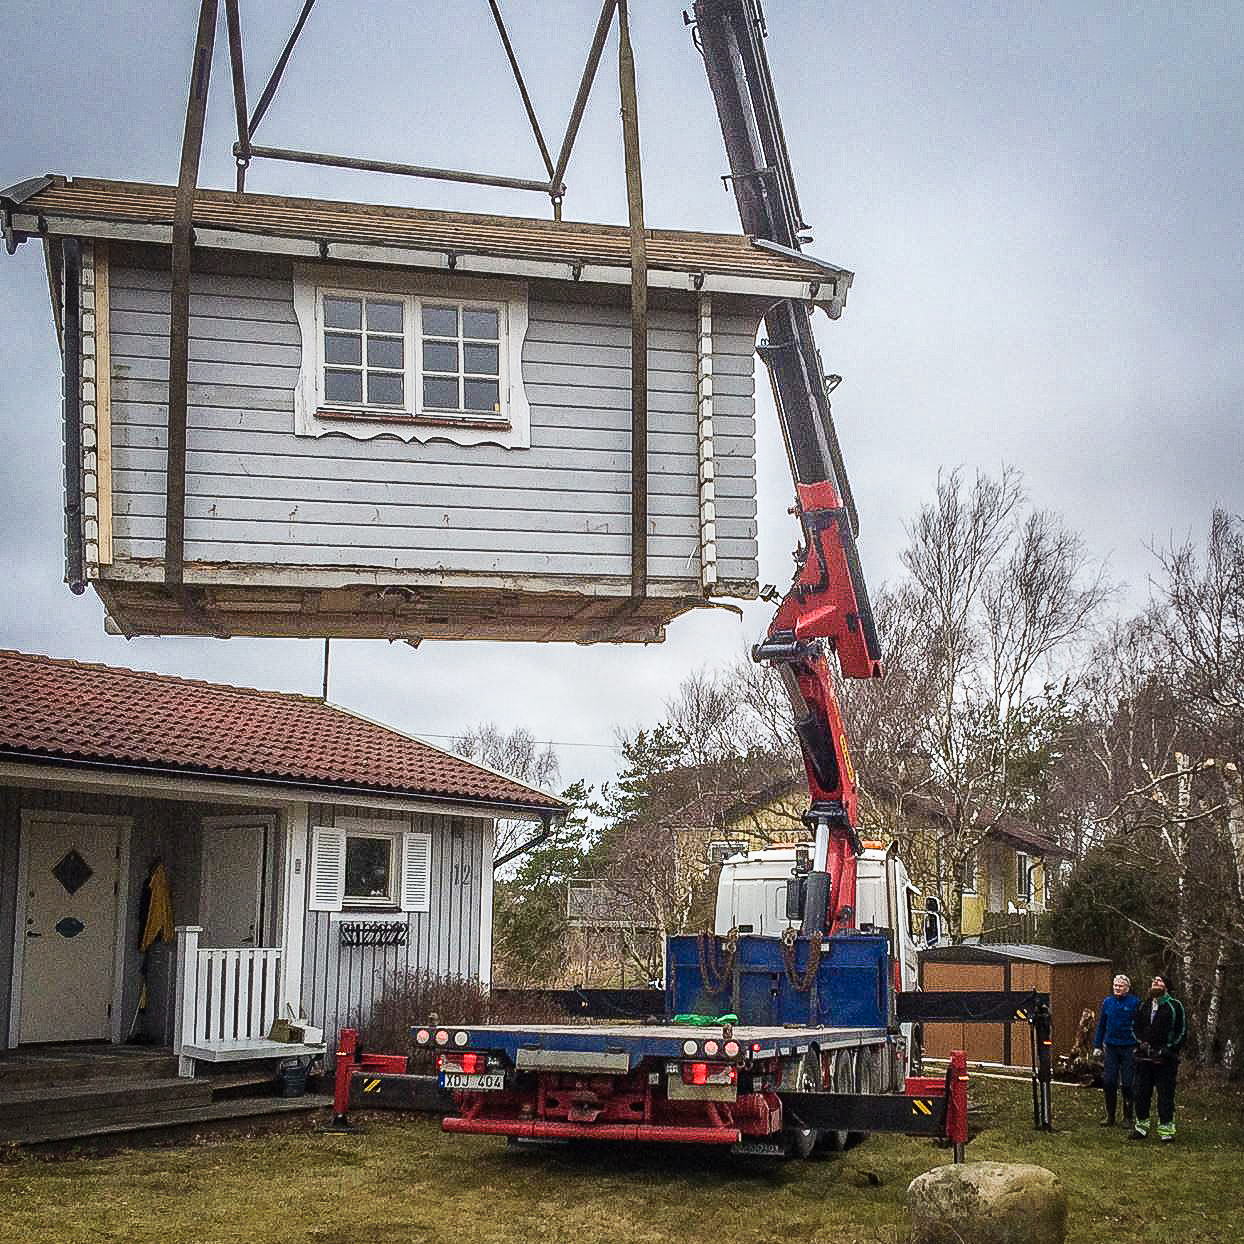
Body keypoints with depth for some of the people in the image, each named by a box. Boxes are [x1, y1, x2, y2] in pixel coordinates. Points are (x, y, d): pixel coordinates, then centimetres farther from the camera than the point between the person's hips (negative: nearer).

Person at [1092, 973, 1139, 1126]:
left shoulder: (1135, 1003, -3)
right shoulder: (1107, 1002, 8)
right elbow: (1101, 1025, 14)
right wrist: (1097, 1046, 12)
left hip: (1128, 1048, -3)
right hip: (1110, 1047, 3)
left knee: (1127, 1083, 2)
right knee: (1109, 1082, 3)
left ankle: (1128, 1117, 13)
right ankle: (1110, 1116, 13)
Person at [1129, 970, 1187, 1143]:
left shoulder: (1175, 1006, -1)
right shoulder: (1143, 1006, 13)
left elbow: (1183, 1032, -1)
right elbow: (1135, 1027, 18)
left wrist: (1168, 1049, -9)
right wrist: (1142, 1043, 0)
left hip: (1166, 1059, -4)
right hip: (1144, 1057, 4)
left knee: (1166, 1095, -2)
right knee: (1141, 1093, 8)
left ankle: (1166, 1129, 6)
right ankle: (1141, 1126, 19)